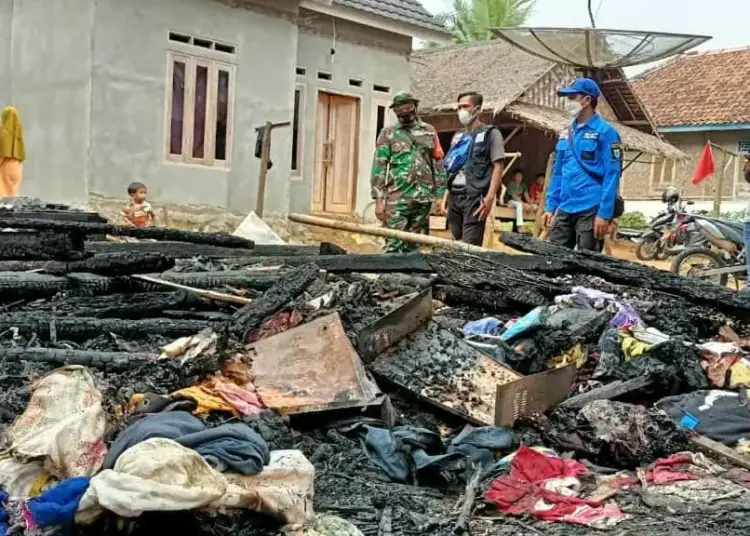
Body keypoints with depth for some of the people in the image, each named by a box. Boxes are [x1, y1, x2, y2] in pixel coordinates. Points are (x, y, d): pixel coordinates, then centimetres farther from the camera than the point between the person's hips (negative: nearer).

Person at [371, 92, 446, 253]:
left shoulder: (429, 131, 12)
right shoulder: (388, 133, 4)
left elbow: (438, 163, 11)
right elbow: (379, 167, -1)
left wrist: (440, 195, 3)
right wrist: (379, 199, -9)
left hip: (424, 198, 3)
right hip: (397, 198, -3)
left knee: (415, 246, 9)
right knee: (393, 245, -9)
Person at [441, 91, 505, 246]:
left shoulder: (490, 133, 1)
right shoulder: (457, 137, 19)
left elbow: (498, 167, -7)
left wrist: (489, 197, -16)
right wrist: (446, 195, 13)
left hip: (475, 196, -6)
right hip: (454, 196, 7)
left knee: (469, 247, -12)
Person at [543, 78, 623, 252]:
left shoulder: (605, 132, -6)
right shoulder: (566, 134, 15)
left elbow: (612, 175, -11)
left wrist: (605, 213, -17)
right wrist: (551, 206, 13)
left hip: (591, 210, -7)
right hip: (564, 210, 7)